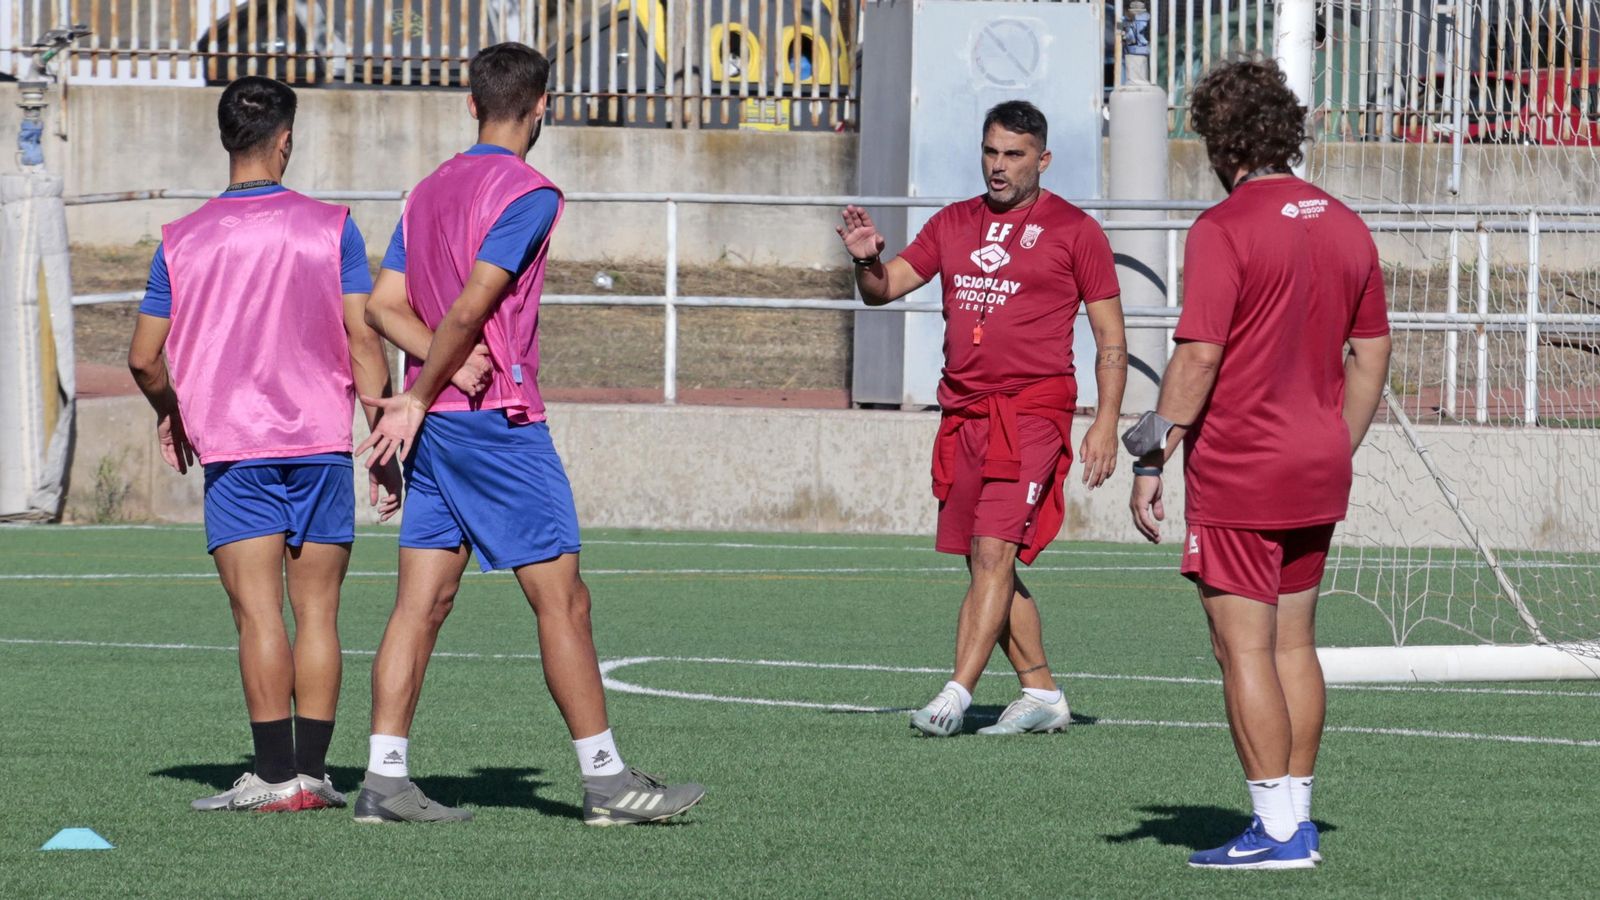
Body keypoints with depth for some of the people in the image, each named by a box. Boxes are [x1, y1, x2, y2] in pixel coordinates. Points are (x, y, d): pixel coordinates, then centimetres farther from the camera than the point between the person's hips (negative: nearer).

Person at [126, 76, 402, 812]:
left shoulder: (180, 241, 1)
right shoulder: (330, 228, -1)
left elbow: (145, 357, 4)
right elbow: (363, 340, -3)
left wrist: (169, 413, 24)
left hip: (233, 449, 0)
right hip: (321, 443, 0)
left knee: (259, 616, -2)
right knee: (318, 615, 6)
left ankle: (274, 776, -6)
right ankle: (312, 772, 4)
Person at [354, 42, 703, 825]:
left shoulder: (429, 190, 14)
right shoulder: (528, 193, -10)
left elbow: (384, 305, 8)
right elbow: (470, 307, -17)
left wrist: (433, 376, -6)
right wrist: (419, 399, -9)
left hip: (436, 424, 8)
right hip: (499, 422, -8)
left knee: (422, 603, 5)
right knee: (562, 600, -3)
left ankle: (385, 778, 1)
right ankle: (606, 781, -1)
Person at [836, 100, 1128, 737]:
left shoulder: (1073, 231, 1)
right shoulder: (953, 224, 15)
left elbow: (1110, 337, 2)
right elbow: (884, 289, 14)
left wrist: (1106, 423, -8)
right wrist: (866, 260, -10)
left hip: (1033, 412, -6)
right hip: (963, 414, 6)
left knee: (995, 553, -16)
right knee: (985, 566, 8)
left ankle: (955, 697, -22)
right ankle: (1042, 695, 17)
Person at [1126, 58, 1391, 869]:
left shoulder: (1224, 229, -14)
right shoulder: (1345, 228, 7)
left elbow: (1198, 356, -18)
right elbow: (1370, 354, 12)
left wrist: (1150, 461, -13)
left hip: (1238, 470, -7)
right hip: (1317, 473, 7)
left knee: (1244, 648, -3)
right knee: (1293, 644, 13)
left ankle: (1277, 830, -5)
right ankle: (1296, 816, 15)